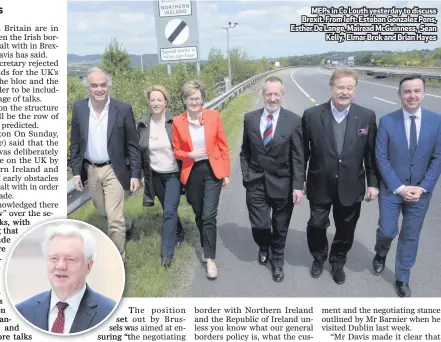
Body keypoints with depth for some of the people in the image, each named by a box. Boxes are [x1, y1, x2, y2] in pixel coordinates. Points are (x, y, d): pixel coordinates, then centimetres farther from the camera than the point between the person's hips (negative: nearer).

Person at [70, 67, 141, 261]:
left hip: (113, 170, -4)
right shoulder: (79, 108, -2)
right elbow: (75, 143, 4)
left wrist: (135, 174, -9)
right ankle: (126, 223, 53)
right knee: (104, 211, 22)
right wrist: (76, 171, 0)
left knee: (114, 219, -6)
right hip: (90, 170, 4)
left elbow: (132, 145, -7)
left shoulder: (123, 109, -11)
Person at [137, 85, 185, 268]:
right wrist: (142, 173, 7)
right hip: (155, 175, 4)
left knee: (169, 211, -10)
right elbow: (140, 151, 6)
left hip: (173, 174, -3)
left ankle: (167, 252, -1)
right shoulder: (143, 125, -3)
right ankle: (178, 233, 42)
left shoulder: (174, 122, -12)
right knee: (168, 209, 16)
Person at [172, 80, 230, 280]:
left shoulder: (213, 116, -5)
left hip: (212, 171, -2)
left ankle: (210, 259, 2)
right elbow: (176, 151, 4)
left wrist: (227, 173, -1)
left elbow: (223, 146, 0)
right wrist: (190, 154, -17)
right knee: (199, 215, 16)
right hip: (192, 173, 2)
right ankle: (206, 247, 39)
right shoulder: (178, 122, -4)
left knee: (209, 216, -7)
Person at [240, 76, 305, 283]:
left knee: (280, 228, 13)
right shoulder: (250, 118, 0)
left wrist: (298, 186, -13)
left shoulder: (294, 121, -8)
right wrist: (246, 175, 1)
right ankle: (264, 247, 38)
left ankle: (277, 261, 39)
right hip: (256, 183, 1)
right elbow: (245, 152, 9)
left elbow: (298, 157, -8)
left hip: (282, 184, -1)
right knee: (259, 225, 2)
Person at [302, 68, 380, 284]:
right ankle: (318, 259, 43)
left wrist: (373, 183, -1)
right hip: (320, 186, -1)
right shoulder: (312, 115, -10)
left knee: (345, 230, 17)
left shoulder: (367, 117, -7)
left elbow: (372, 154, 0)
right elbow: (303, 151, -3)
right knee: (316, 226, 14)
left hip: (351, 187, 1)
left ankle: (337, 263, 43)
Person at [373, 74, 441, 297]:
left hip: (420, 191, 2)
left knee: (410, 235, 10)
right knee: (387, 231, 0)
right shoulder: (387, 121, -9)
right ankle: (380, 254, 36)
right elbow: (381, 158, -9)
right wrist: (399, 187, -13)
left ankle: (402, 278, 29)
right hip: (391, 188, -1)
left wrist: (422, 188, -11)